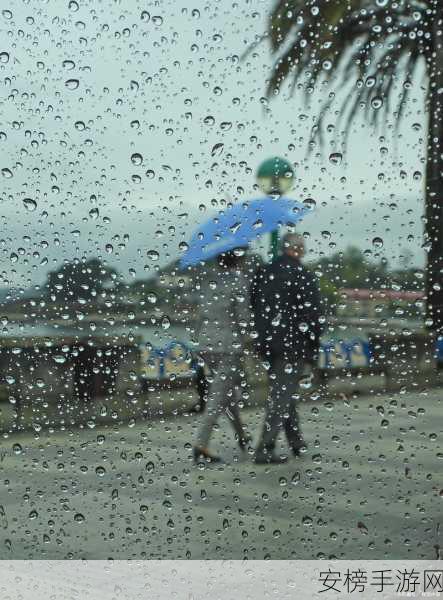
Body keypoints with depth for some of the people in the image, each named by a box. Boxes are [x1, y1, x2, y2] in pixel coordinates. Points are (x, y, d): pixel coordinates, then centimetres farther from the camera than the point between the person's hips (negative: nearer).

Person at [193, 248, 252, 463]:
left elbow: (203, 313, 7)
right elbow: (243, 317, -11)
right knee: (219, 396, -4)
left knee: (231, 389, 21)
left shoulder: (207, 281, 8)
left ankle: (242, 437, 33)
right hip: (230, 344, -7)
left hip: (205, 343, 7)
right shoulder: (239, 280, -10)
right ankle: (201, 445, -10)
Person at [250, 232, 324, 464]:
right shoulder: (304, 276, -11)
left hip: (268, 343, 6)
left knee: (284, 392, 19)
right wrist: (314, 346, -1)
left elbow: (252, 306, 9)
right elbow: (314, 315, -12)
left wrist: (261, 337, 15)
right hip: (293, 343, -6)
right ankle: (264, 449, -7)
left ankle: (297, 443, 30)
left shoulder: (262, 273, 6)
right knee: (282, 396, -3)